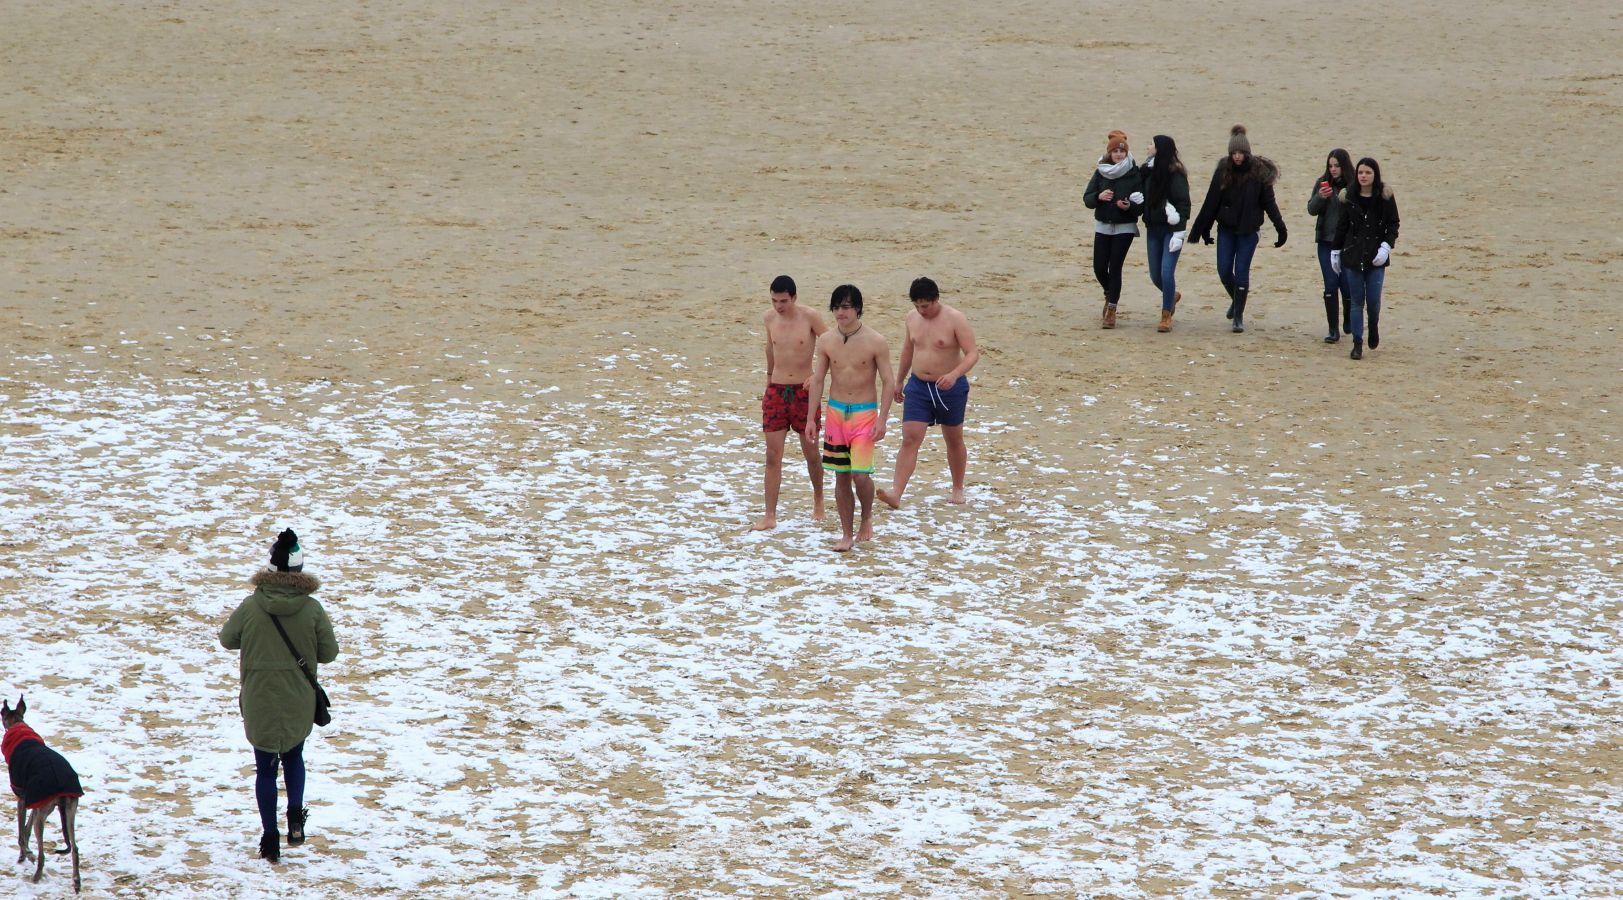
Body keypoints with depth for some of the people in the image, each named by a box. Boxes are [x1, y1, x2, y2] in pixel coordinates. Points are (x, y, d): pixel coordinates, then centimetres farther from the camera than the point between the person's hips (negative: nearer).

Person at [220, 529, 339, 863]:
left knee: (265, 768, 10)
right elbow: (329, 652, -3)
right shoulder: (312, 609, -12)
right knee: (294, 756, 24)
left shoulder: (251, 606, -12)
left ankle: (270, 838, 6)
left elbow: (227, 639, 3)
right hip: (299, 705, 1)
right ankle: (295, 815, 4)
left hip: (259, 705, -1)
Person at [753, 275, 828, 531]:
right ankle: (770, 516, -3)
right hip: (776, 391, 2)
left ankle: (818, 500, 34)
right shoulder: (769, 318, 2)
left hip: (804, 391, -2)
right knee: (773, 455, -3)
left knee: (811, 451, 9)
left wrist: (817, 375, -18)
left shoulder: (810, 317, -10)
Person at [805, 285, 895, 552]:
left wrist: (882, 420, -13)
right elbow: (817, 379, 6)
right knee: (841, 475, 6)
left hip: (864, 412, -3)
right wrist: (811, 418, 3)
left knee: (860, 474, -13)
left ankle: (867, 516, 16)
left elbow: (888, 382, -6)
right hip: (835, 411, 3)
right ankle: (846, 534, 14)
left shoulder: (875, 342, -9)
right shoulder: (826, 340, 1)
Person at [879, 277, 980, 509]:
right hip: (918, 386, 3)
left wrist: (954, 374, -34)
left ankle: (958, 489, 32)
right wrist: (899, 381, 24)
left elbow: (973, 353, -17)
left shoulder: (955, 319, -14)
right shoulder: (912, 317, 3)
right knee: (910, 439, -9)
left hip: (950, 388, -3)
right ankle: (896, 494, -19)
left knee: (954, 440, 14)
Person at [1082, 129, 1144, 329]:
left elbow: (1143, 204, -4)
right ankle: (1110, 295, 32)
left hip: (1125, 227, -3)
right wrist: (1099, 197, -18)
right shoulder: (1100, 172, 3)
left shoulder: (1135, 174, -6)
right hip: (1103, 226, 3)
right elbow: (1087, 199, 3)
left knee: (1115, 267, -9)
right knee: (1099, 268, 1)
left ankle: (1111, 311, -1)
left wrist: (1129, 206, -25)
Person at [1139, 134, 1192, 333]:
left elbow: (1183, 204, -14)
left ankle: (1166, 316, -4)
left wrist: (1179, 233, -20)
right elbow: (1144, 198, 16)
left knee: (1167, 272, -13)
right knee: (1155, 275, 13)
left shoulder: (1176, 175, -12)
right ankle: (1172, 296, 42)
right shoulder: (1149, 171, 7)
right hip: (1153, 228, 7)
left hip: (1171, 228, -7)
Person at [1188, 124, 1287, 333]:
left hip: (1248, 230, -3)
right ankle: (1236, 300, 31)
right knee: (1224, 270, 2)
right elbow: (1211, 201, 5)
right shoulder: (1223, 170, 0)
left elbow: (1268, 202, -4)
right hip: (1226, 229, 3)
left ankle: (1239, 316, 6)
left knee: (1241, 272, -3)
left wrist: (1280, 228, -7)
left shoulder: (1258, 172, -8)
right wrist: (1201, 228, 6)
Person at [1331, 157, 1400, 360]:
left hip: (1376, 258, -1)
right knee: (1357, 301, 1)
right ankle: (1357, 343, 8)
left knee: (1373, 300, -4)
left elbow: (1393, 224, 2)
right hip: (1353, 255, 1)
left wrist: (1386, 246, -11)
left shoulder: (1385, 197, -2)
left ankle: (1374, 328, 28)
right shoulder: (1349, 197, 3)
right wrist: (1336, 251, 12)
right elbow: (1342, 226, 11)